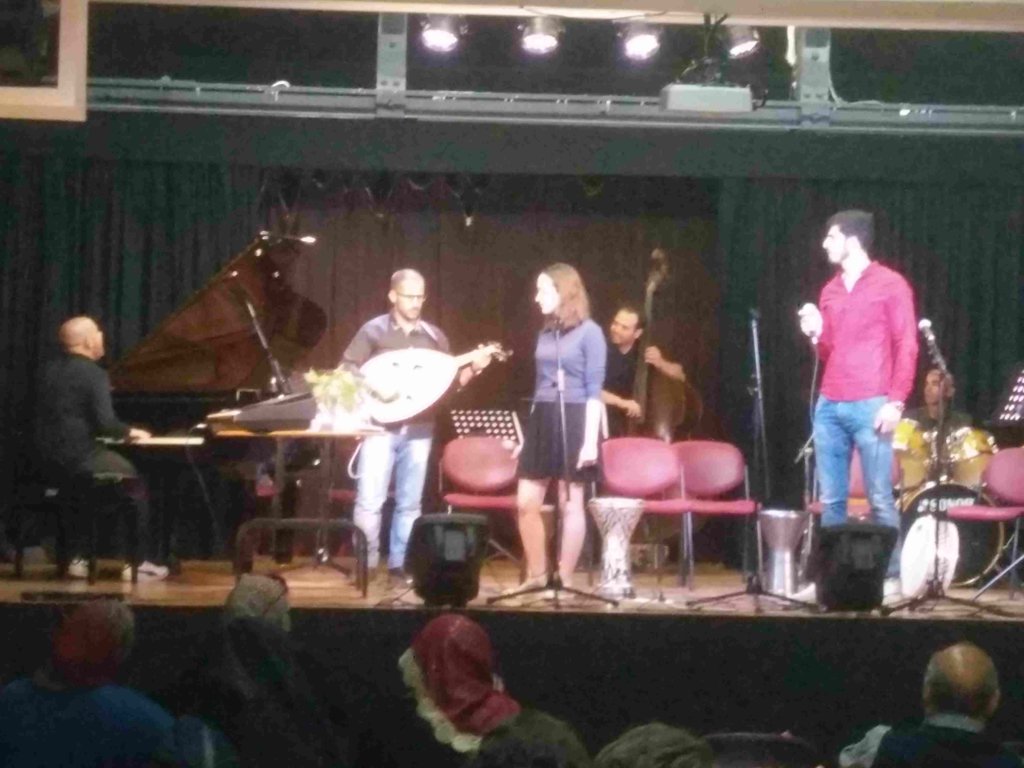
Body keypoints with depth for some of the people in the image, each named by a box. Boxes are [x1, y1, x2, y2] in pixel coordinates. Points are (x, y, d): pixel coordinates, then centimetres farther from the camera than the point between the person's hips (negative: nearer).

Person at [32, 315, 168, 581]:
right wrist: (130, 432, 0)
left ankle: (78, 556, 28)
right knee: (135, 481, 13)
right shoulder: (94, 373, -12)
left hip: (48, 457, 7)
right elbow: (105, 423, -21)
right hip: (79, 457, -7)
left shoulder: (50, 370, 10)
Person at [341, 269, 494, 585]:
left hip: (419, 429, 3)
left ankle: (399, 564, 15)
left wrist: (473, 368, -3)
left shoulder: (434, 336, 10)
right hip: (381, 425, -3)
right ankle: (365, 564, 2)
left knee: (409, 503, 7)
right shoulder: (373, 331, -1)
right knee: (370, 501, -6)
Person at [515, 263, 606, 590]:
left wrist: (591, 439, -16)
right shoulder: (545, 335, 14)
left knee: (570, 504, 0)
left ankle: (564, 580, 6)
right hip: (541, 421, 7)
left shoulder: (589, 332, -6)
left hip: (573, 422, -7)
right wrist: (527, 433, 17)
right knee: (526, 503, 3)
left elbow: (594, 391, -9)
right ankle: (537, 575, 14)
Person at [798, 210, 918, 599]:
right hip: (829, 406, 6)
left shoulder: (890, 284, 0)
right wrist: (816, 334, 2)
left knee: (880, 498, -4)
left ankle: (890, 577, 1)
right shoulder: (830, 291, 18)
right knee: (831, 499, 4)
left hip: (871, 406, -6)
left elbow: (907, 346, -3)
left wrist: (895, 402, -11)